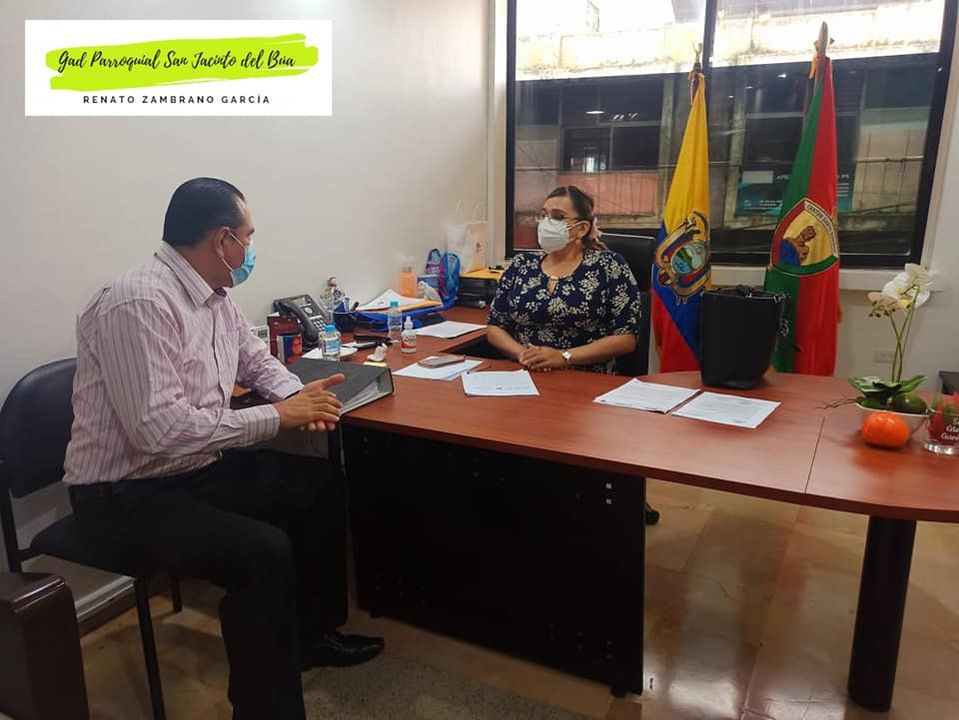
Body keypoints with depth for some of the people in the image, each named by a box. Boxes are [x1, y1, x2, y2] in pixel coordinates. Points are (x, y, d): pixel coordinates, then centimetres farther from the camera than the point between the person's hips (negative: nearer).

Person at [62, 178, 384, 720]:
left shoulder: (214, 295, 3)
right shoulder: (139, 305, -26)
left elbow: (255, 357, 18)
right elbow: (159, 427, -32)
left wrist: (297, 395, -4)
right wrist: (277, 416, -25)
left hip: (199, 466, 9)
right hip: (129, 493, -9)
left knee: (320, 493, 5)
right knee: (266, 552, -26)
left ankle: (311, 633, 25)